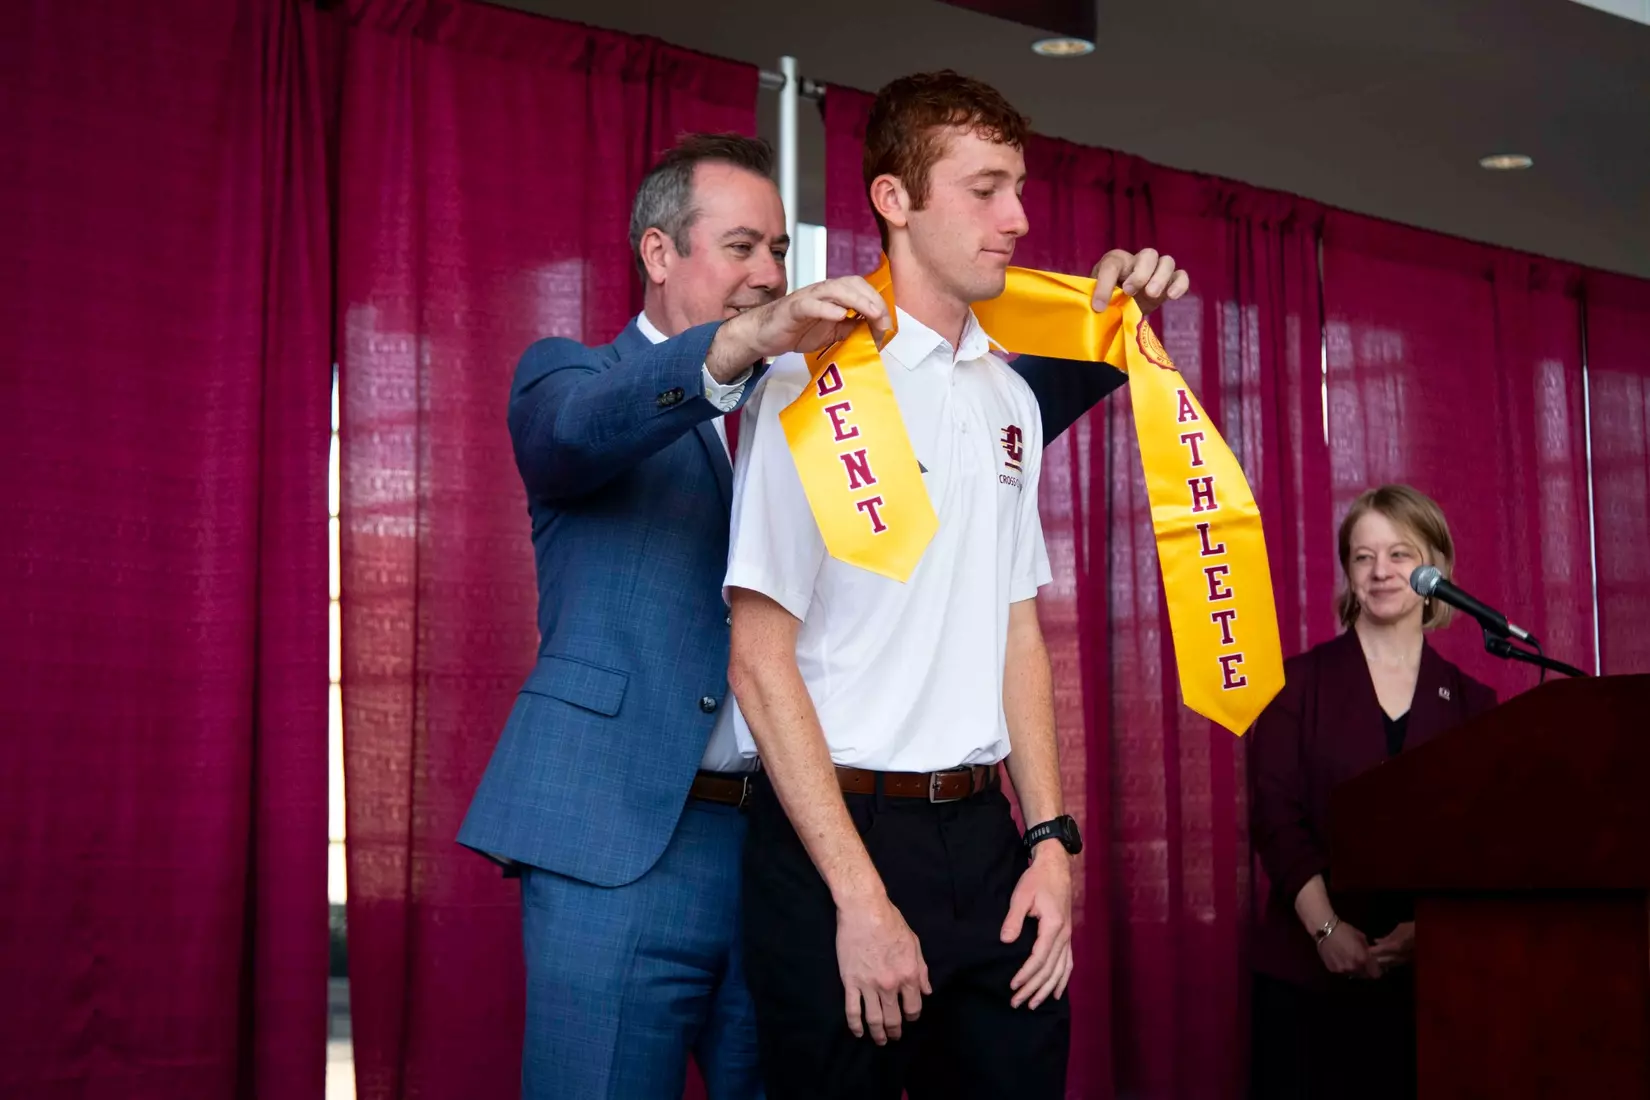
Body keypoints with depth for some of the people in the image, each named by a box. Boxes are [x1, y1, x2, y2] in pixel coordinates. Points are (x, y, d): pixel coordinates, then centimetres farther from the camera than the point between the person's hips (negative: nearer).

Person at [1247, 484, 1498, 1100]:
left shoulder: (1469, 701, 10)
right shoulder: (1301, 682, 6)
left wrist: (1425, 928, -14)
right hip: (1307, 970, -1)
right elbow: (1275, 818, -2)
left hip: (1426, 972, 1)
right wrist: (1327, 928, -14)